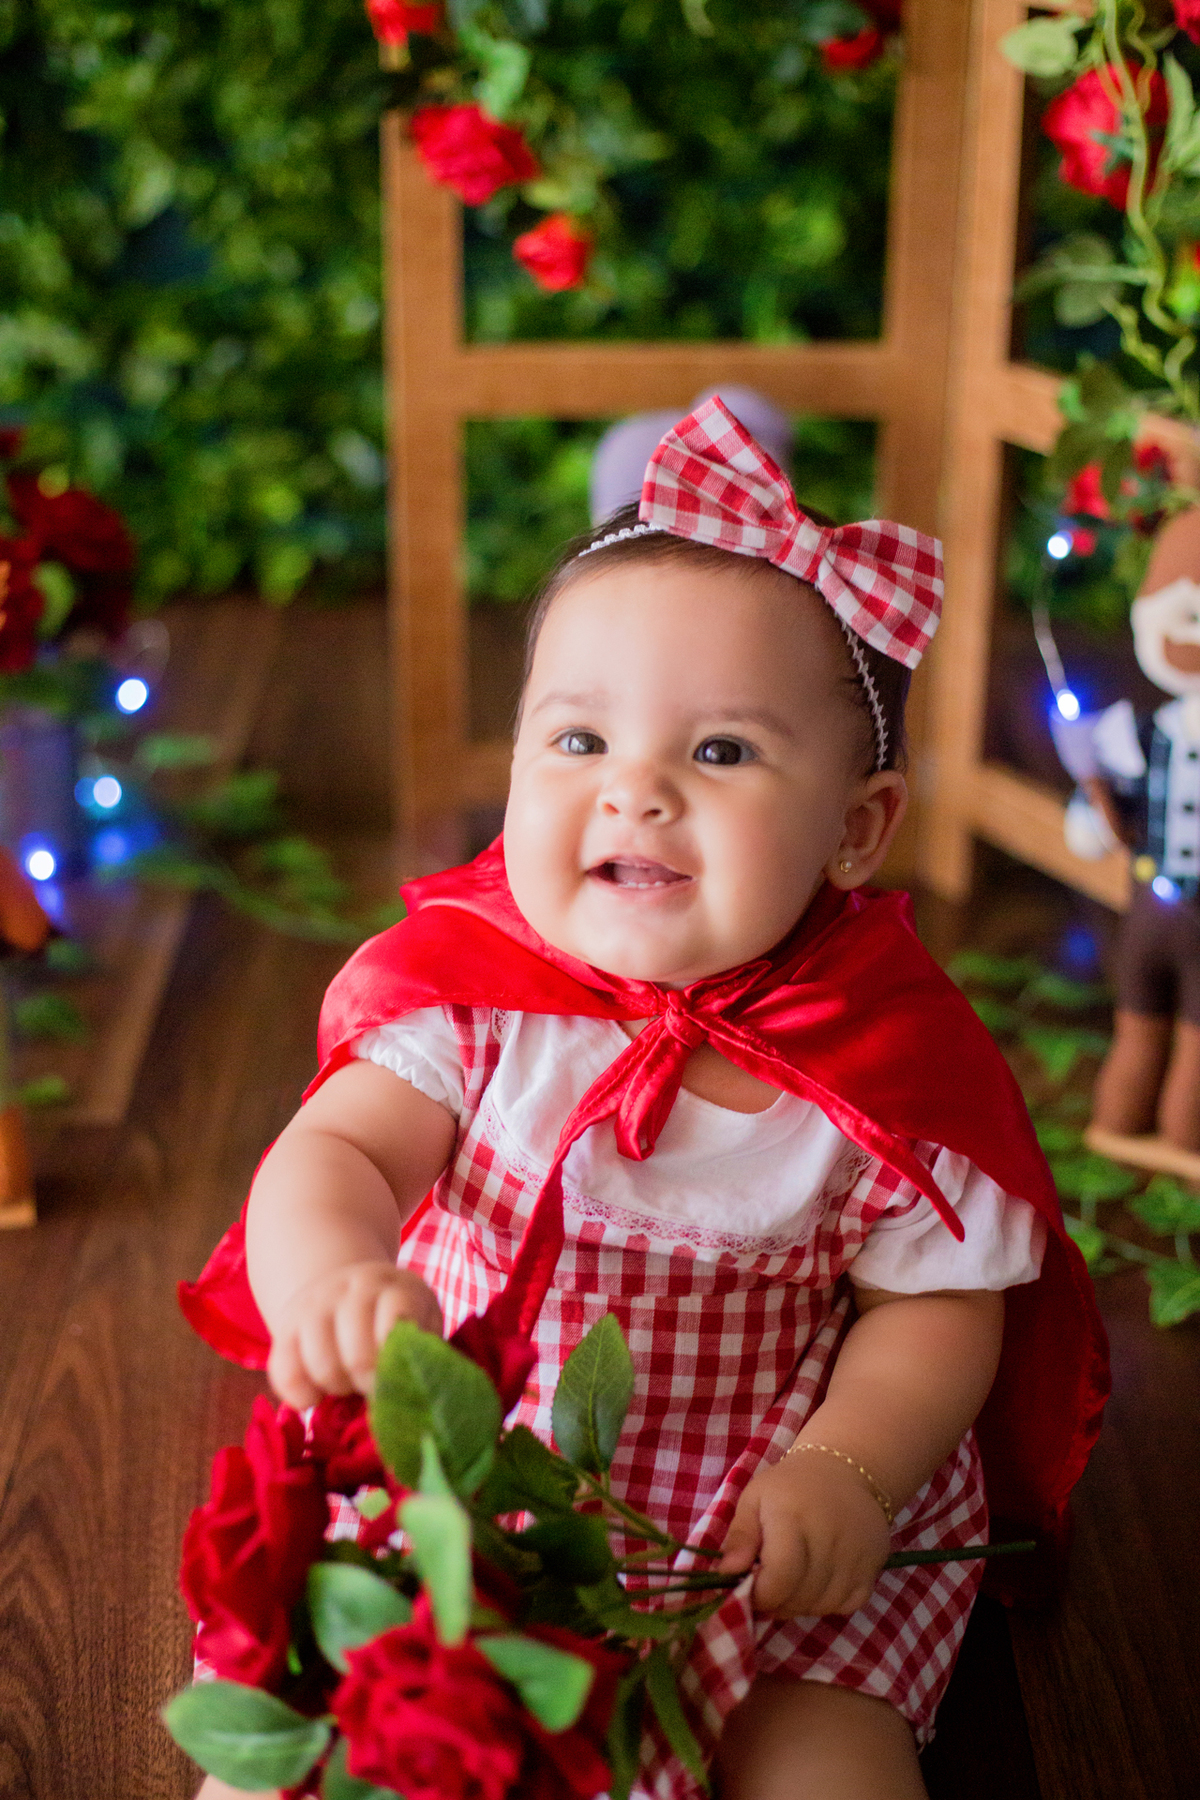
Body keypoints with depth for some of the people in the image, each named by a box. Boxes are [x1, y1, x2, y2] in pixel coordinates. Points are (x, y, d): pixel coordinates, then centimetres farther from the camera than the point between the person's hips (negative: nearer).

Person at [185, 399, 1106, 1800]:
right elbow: (329, 1153, -17)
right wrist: (333, 1275, -41)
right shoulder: (467, 989, -10)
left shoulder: (891, 1057, -12)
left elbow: (937, 1308, -5)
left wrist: (845, 1471, -23)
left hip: (771, 1524, 0)